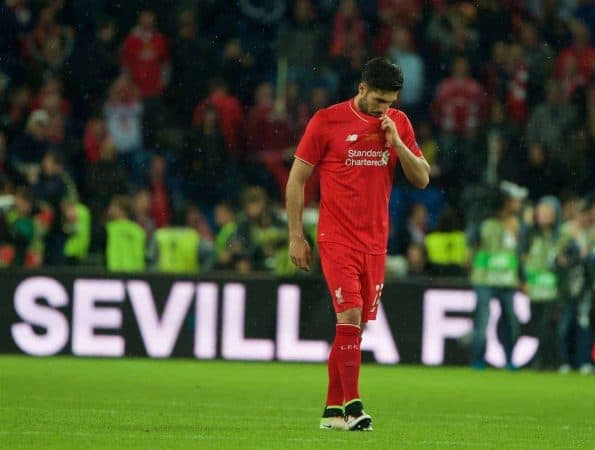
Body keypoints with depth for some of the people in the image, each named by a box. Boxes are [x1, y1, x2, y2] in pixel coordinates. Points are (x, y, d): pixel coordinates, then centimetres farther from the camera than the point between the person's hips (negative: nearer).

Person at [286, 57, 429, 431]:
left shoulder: (398, 123, 7)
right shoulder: (327, 121, -5)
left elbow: (422, 179, 8)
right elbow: (296, 180, 0)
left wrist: (397, 142, -8)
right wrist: (296, 237, -3)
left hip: (376, 242, 4)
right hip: (336, 238, -4)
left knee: (355, 325, 6)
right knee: (350, 315, -17)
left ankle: (333, 409, 13)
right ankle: (351, 405, -16)